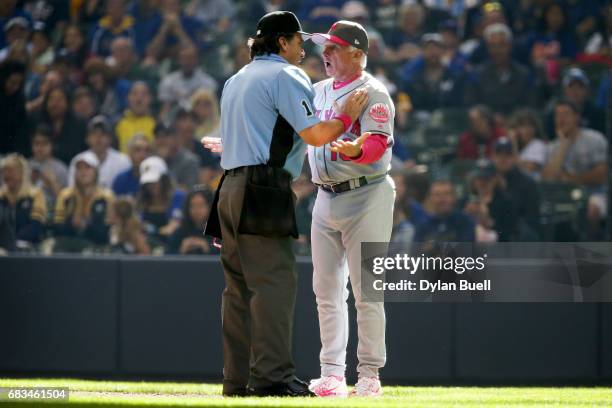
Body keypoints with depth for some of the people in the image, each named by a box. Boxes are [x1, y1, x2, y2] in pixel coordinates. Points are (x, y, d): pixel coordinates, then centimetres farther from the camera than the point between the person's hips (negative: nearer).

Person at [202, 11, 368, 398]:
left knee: (240, 286, 8)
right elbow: (316, 135, -11)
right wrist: (347, 116, 4)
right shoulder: (286, 75, -2)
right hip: (264, 191, -9)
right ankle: (271, 376, -20)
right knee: (274, 282, -13)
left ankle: (239, 378, 7)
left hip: (231, 189, 9)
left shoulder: (236, 80, 25)